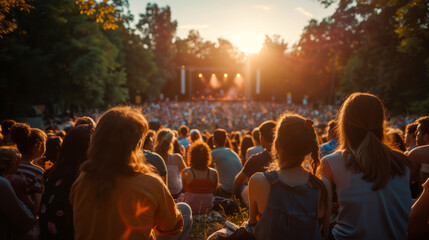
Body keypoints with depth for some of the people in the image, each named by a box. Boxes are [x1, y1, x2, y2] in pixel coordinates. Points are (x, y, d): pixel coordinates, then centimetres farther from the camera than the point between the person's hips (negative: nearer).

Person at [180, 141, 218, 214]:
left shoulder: (186, 172, -16)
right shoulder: (214, 173, -12)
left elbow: (185, 189, 1)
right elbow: (214, 192, 3)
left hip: (191, 208, -2)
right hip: (208, 208, 2)